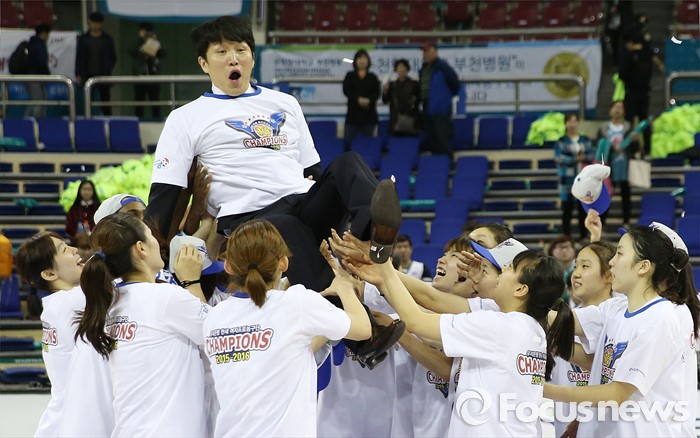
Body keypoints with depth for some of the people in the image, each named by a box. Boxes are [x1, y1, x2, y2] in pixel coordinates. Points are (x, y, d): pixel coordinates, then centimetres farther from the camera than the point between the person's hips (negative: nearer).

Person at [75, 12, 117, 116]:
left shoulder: (107, 39, 5)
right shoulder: (83, 39, 7)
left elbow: (113, 57, 8)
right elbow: (78, 57, 6)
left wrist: (108, 71, -5)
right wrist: (78, 75, -1)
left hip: (103, 76, -1)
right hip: (87, 75, 1)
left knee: (105, 103, 0)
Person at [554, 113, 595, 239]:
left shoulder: (586, 140, 10)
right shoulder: (561, 141, 1)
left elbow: (592, 156, 2)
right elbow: (559, 158, -11)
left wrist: (583, 157, -18)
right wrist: (575, 159, -19)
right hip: (567, 179, -3)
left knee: (583, 209, 6)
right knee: (567, 208, -1)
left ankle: (583, 236, 14)